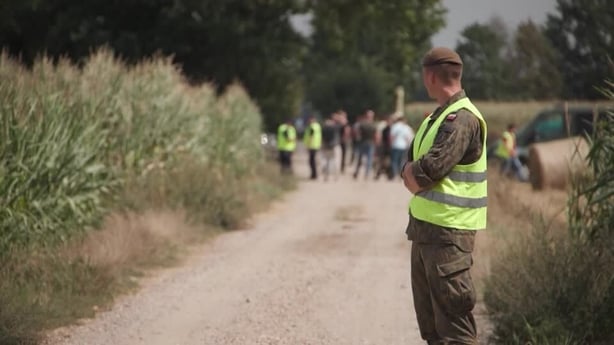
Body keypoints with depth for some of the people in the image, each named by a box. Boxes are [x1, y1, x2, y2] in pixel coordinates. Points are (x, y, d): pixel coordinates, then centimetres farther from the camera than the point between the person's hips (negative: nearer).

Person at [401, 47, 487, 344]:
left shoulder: (462, 119, -16)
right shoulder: (436, 118, 16)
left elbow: (430, 170, -23)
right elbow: (410, 170, 15)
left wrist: (412, 175, -2)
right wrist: (415, 175, -7)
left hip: (447, 232, -10)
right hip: (424, 227, 10)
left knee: (452, 318, -8)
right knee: (429, 317, 15)